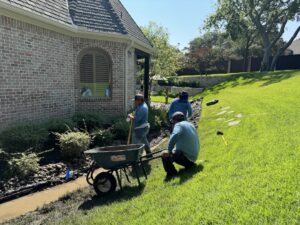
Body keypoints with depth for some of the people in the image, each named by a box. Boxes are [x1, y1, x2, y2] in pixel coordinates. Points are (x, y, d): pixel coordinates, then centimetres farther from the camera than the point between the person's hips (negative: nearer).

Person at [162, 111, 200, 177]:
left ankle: (172, 173, -9)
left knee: (164, 155, -10)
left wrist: (169, 151, -28)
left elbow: (174, 136, -32)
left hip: (186, 157, -9)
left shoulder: (179, 125, -10)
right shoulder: (191, 125, 14)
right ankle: (189, 164, 22)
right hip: (194, 157, 9)